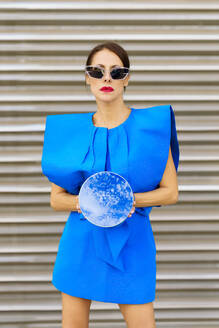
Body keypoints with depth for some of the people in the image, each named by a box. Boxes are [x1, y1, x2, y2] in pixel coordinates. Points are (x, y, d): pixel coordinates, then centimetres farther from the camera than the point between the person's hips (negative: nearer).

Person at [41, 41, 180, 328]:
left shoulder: (152, 125, -5)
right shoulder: (69, 130, 0)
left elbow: (171, 192, -2)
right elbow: (56, 198, 4)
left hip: (131, 242, -2)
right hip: (80, 241, 2)